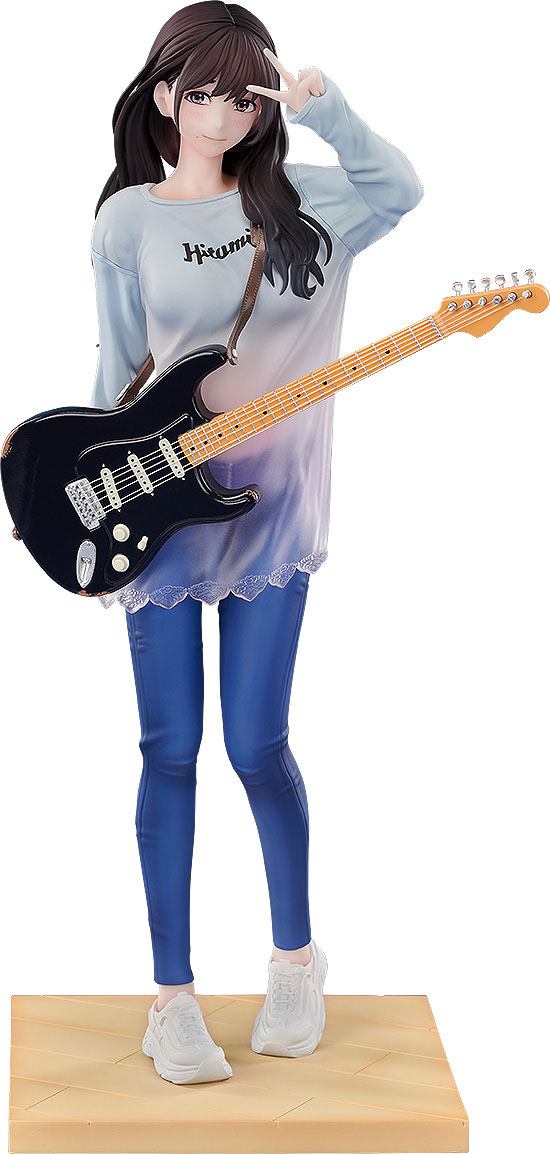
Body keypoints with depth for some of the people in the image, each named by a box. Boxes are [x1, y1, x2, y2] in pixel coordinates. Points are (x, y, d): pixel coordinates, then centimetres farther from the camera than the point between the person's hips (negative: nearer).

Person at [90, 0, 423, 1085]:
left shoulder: (296, 199, 6)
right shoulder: (128, 218, 2)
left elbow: (400, 189, -4)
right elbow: (118, 367, 2)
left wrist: (325, 106, -10)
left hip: (270, 506, 1)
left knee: (257, 744, 3)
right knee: (170, 750, 4)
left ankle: (297, 959, 25)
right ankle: (173, 995, 14)